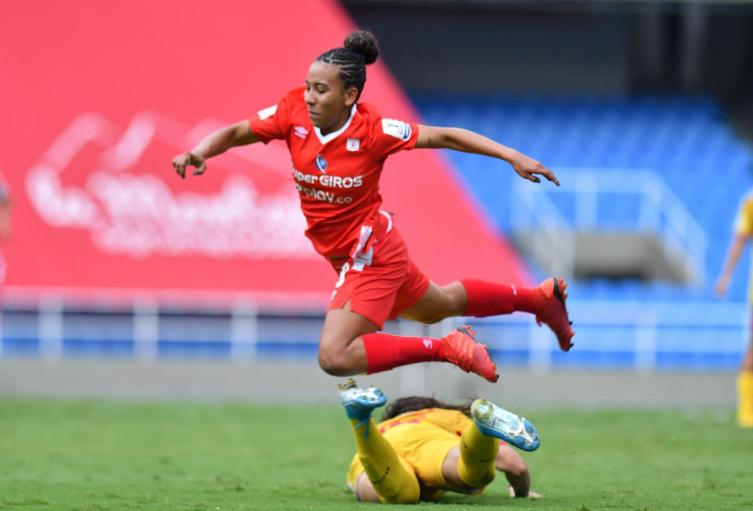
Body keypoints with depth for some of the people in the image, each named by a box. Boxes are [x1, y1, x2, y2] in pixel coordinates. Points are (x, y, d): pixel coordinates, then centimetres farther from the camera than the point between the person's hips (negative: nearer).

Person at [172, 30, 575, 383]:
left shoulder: (373, 130, -26)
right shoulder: (294, 112, -13)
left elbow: (443, 137, -18)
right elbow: (235, 133, -6)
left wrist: (514, 158, -19)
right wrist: (200, 152, -28)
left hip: (369, 253, -7)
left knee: (335, 357, -21)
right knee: (439, 305, 30)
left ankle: (448, 349, -10)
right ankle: (539, 298, 51)